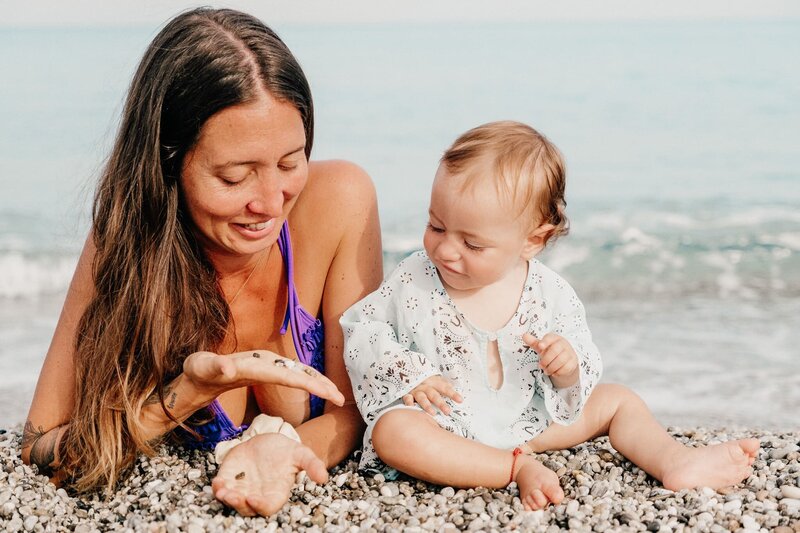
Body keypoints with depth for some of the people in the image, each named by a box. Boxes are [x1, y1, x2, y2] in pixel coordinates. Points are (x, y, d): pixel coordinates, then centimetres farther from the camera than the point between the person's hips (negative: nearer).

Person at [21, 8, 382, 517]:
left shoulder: (338, 200, -20)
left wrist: (286, 450, -33)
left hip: (318, 501, 0)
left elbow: (353, 411, -13)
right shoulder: (126, 245, -21)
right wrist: (188, 392, -32)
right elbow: (42, 447, -17)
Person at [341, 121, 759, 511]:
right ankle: (517, 467, -33)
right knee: (392, 430, -36)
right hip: (444, 425, -3)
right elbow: (361, 330, -2)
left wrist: (568, 369, -22)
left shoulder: (551, 296, -6)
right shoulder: (413, 280, -11)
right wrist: (408, 374, -17)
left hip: (526, 423, 3)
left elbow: (579, 381, 3)